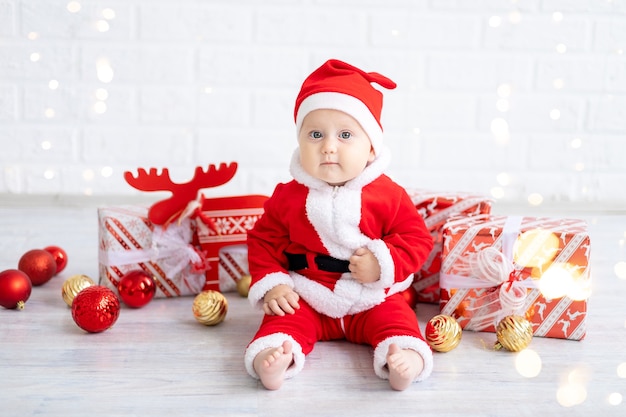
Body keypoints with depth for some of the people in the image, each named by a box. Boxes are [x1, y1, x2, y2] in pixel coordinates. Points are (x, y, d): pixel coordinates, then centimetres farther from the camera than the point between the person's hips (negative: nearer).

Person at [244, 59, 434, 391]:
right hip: (306, 299, 0)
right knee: (284, 319, -22)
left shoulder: (388, 195, -9)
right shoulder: (288, 196, -5)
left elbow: (417, 238, -4)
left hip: (374, 300, 0)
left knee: (396, 316, -22)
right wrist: (270, 284, -9)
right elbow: (263, 240, 4)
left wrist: (384, 263, -20)